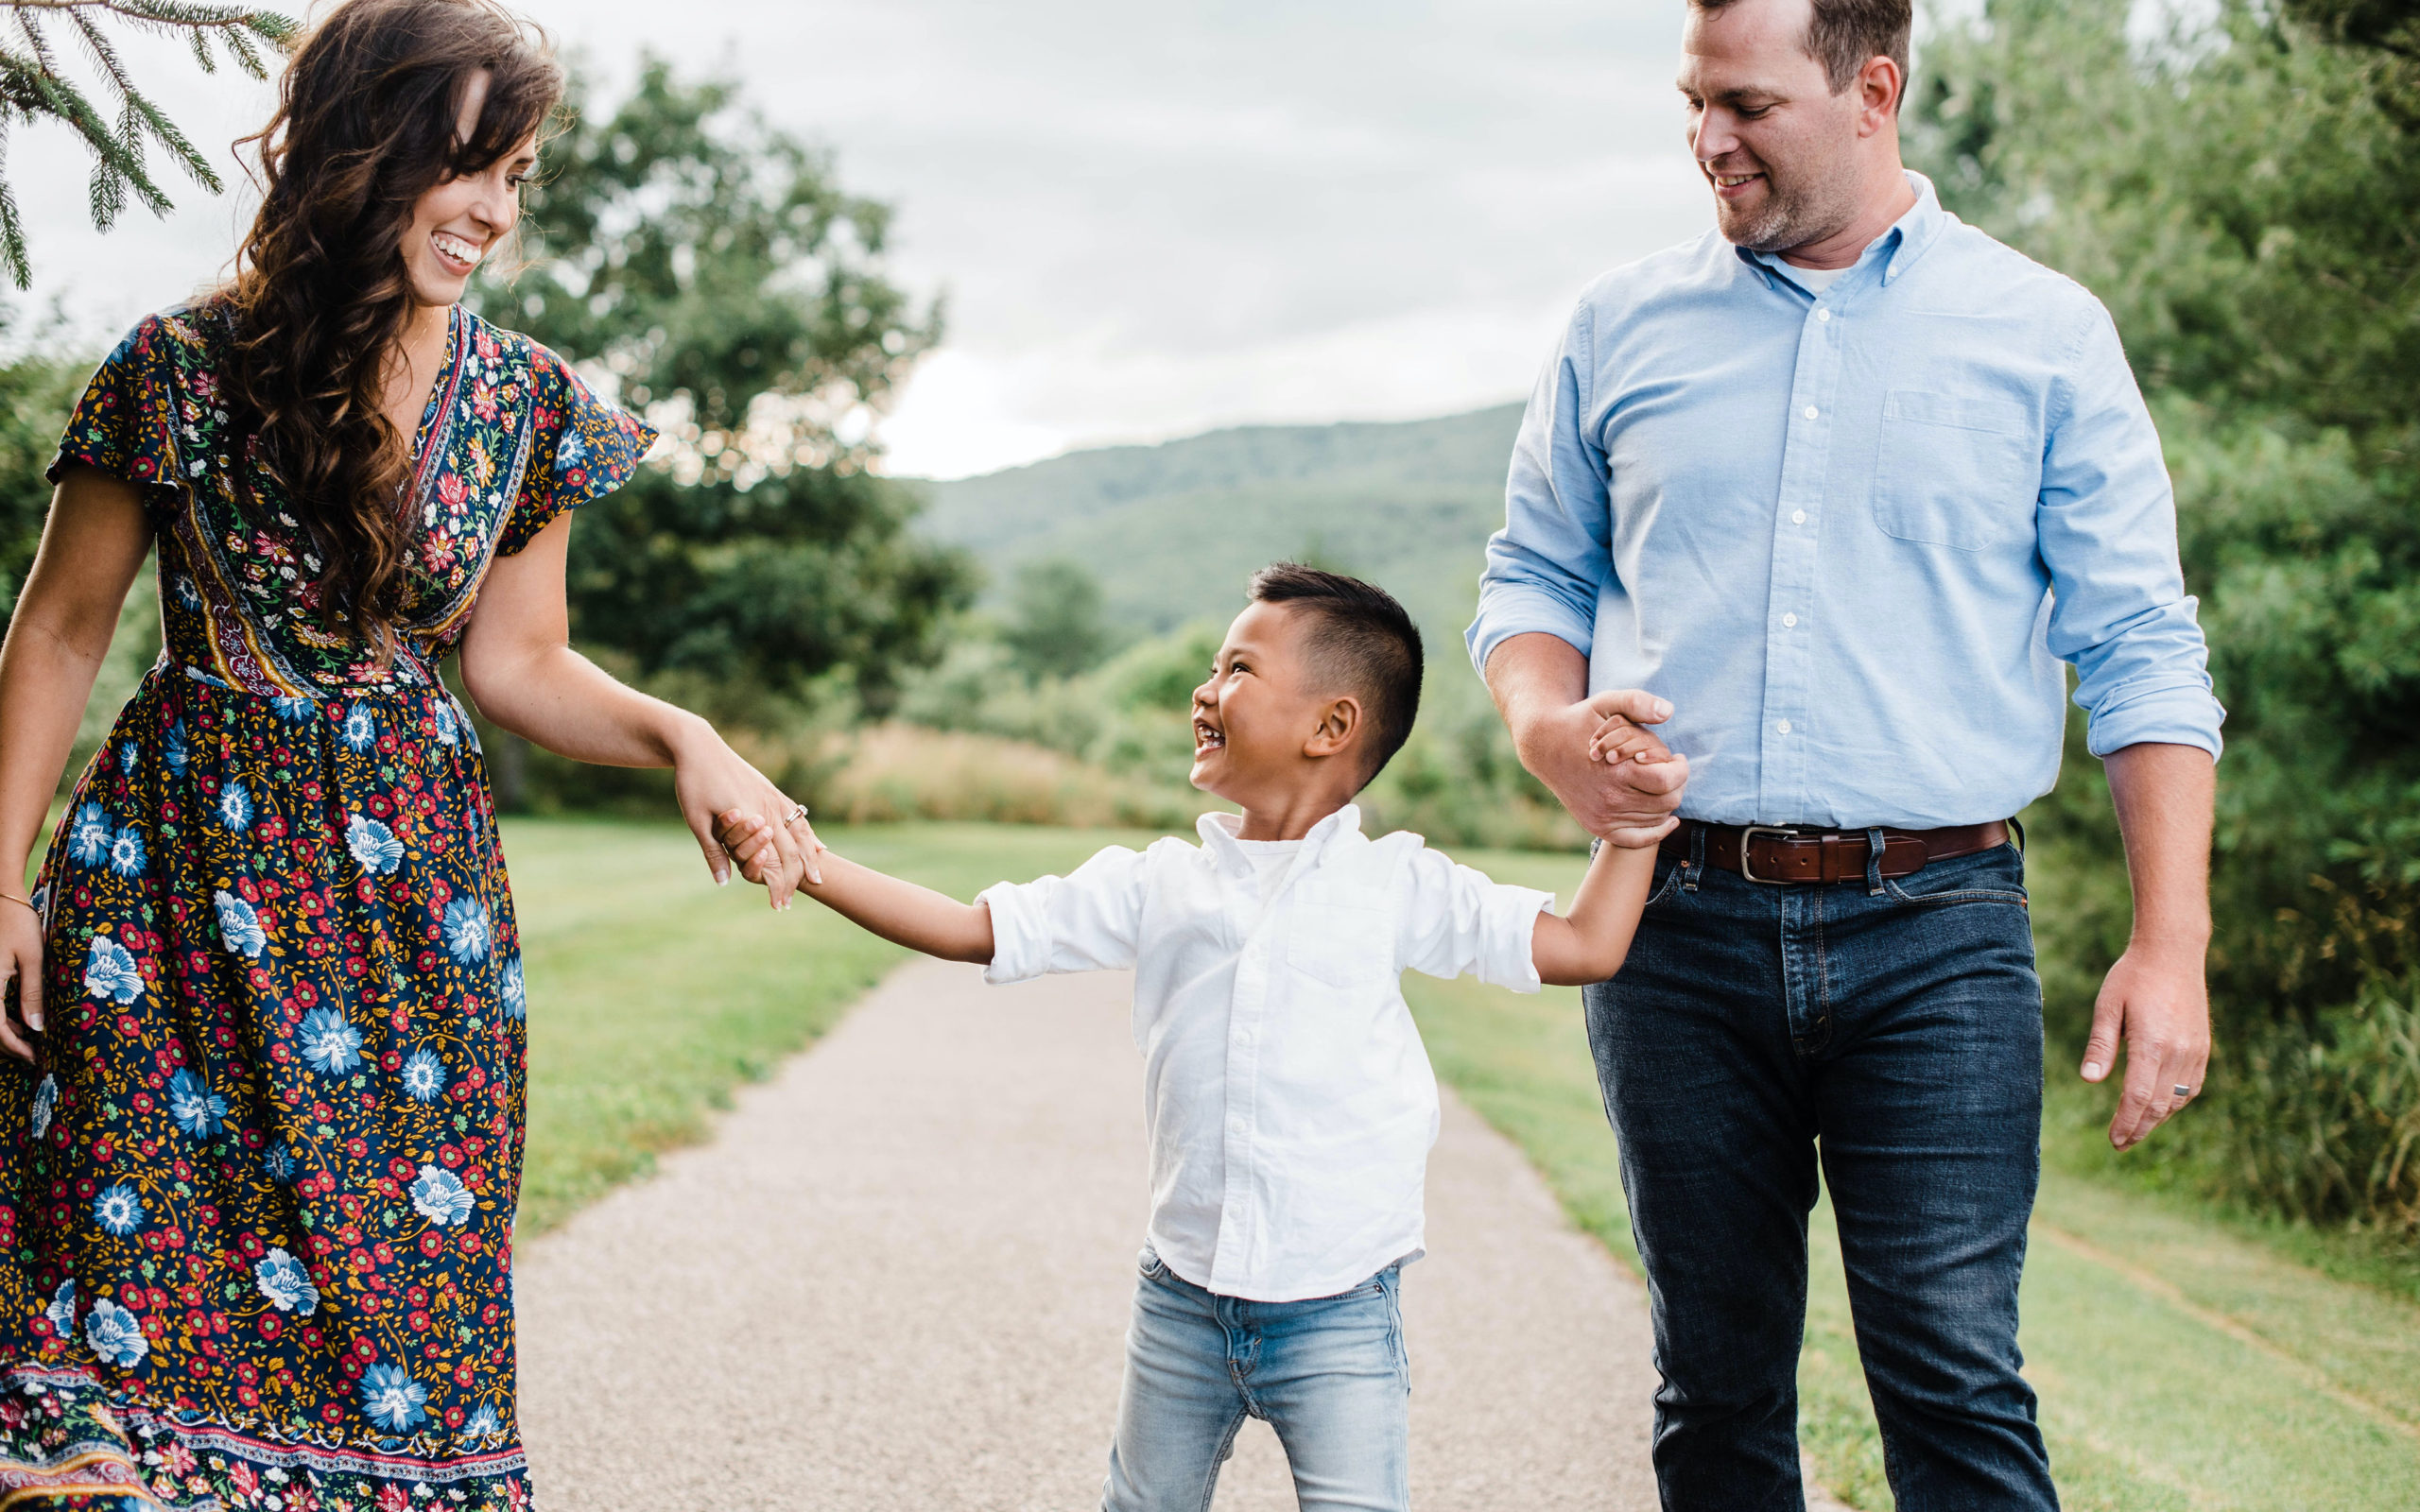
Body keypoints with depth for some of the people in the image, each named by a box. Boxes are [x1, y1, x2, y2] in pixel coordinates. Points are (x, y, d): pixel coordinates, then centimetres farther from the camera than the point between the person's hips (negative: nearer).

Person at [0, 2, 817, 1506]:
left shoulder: (527, 403, 1)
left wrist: (677, 734, -9)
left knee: (399, 1278, 3)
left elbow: (514, 658, 9)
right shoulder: (183, 367, -8)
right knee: (136, 1242, -4)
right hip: (187, 860, -2)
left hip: (411, 875, 3)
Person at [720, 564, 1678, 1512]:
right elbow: (972, 930, 5)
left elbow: (1586, 946, 1)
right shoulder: (1159, 888, 4)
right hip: (1182, 1302, 3)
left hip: (1337, 1311, -3)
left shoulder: (1395, 887, -1)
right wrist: (805, 863, -1)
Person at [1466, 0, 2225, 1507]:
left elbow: (2141, 650, 2)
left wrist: (2171, 945, -6)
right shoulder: (1623, 326, 10)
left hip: (1936, 935, -2)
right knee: (1717, 1383, 9)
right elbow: (1533, 576, 18)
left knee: (1955, 1382, -8)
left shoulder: (2045, 334, 3)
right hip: (1683, 924, 3)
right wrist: (1551, 730, -5)